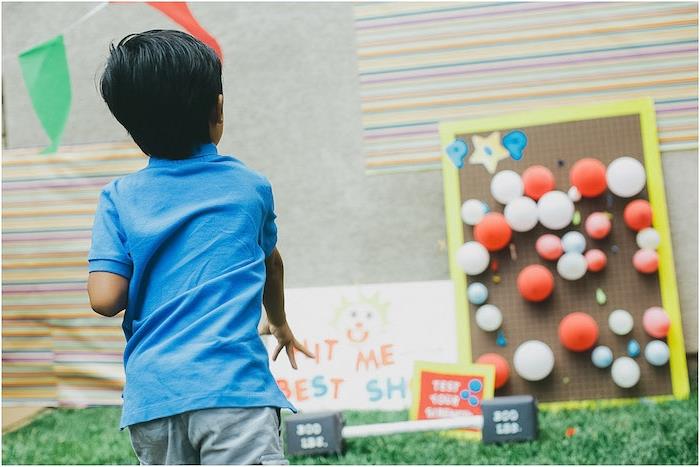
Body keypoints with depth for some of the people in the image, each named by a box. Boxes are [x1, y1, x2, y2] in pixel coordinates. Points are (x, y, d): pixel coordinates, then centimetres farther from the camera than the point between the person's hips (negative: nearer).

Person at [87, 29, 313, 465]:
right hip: (234, 386, -2)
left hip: (151, 394, 3)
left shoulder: (120, 198, 6)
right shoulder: (250, 185, 9)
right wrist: (280, 323, 46)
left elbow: (104, 298, -3)